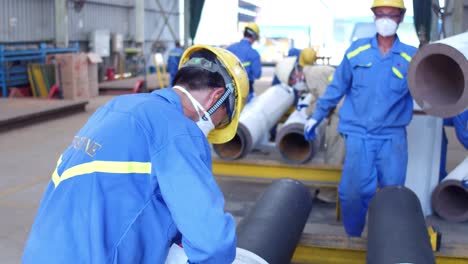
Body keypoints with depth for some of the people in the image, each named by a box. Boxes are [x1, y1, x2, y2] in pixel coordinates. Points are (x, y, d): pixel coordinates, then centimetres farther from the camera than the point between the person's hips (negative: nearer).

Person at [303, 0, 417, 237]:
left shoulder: (411, 57, 3)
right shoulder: (357, 50, 5)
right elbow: (337, 87, 11)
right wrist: (317, 116, 13)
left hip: (393, 136, 1)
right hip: (359, 134, 0)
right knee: (354, 192, -5)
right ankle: (352, 240, 17)